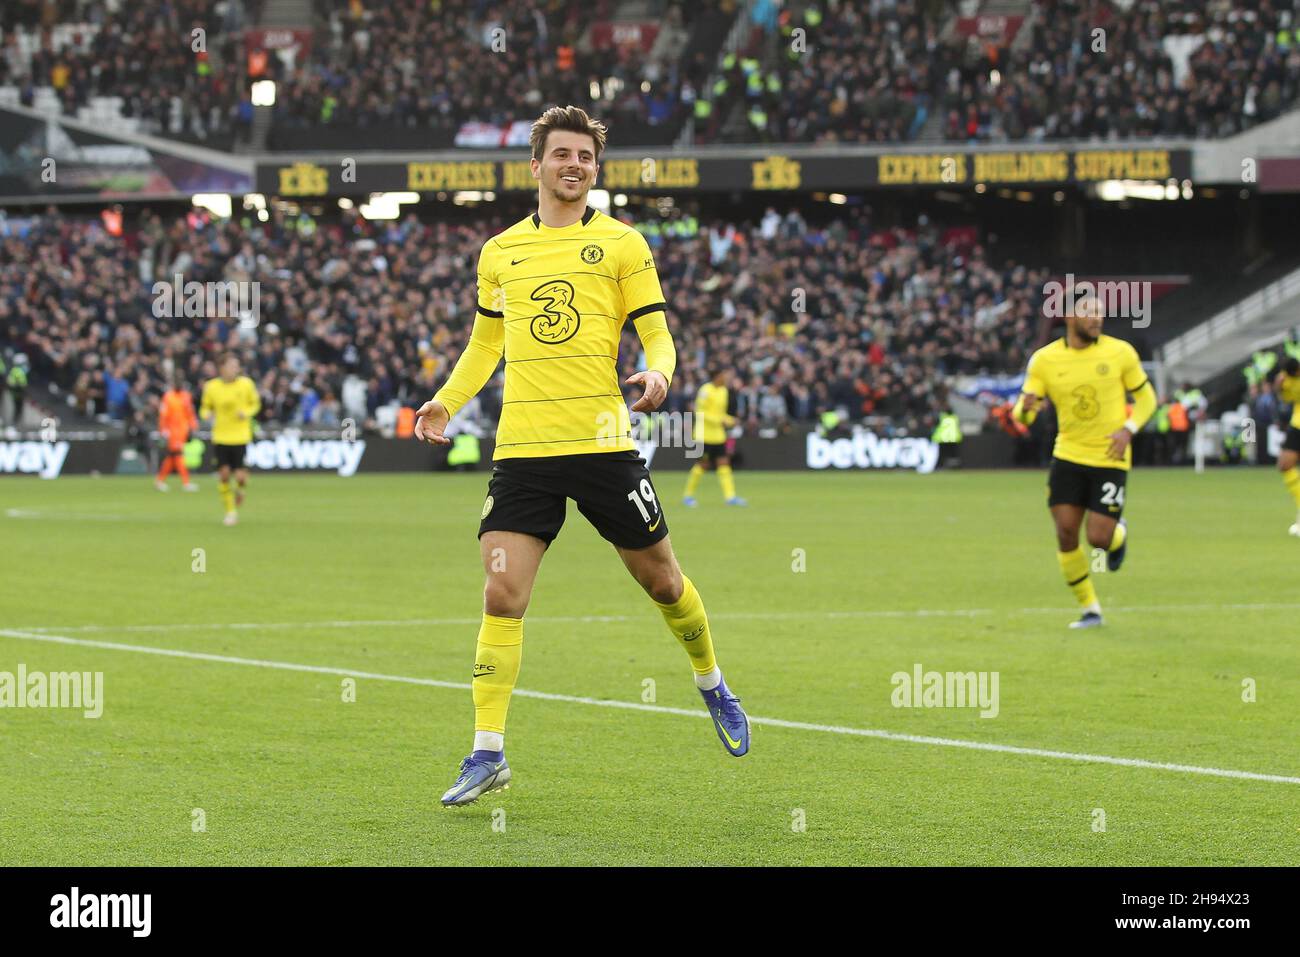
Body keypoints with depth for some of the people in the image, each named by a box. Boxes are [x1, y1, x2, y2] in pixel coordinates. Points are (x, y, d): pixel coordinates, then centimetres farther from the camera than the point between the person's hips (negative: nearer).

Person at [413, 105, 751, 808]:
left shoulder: (621, 244, 4)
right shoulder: (500, 253, 13)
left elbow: (657, 334, 3)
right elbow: (484, 344, 24)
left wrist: (658, 372, -19)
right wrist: (445, 401, 9)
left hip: (602, 443, -2)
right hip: (521, 451, 2)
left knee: (660, 579, 9)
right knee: (502, 594, -9)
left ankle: (711, 684, 37)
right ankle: (487, 753, -5)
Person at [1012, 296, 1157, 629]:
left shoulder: (1120, 352, -4)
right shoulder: (1045, 359, -3)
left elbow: (1146, 397, 6)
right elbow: (1022, 414, -2)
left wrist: (1129, 430, -12)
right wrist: (1025, 408, -27)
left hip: (1110, 460, -2)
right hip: (1068, 457, 2)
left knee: (1098, 538, -7)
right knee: (1066, 532, -7)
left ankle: (1119, 534, 33)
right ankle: (1090, 609, 10)